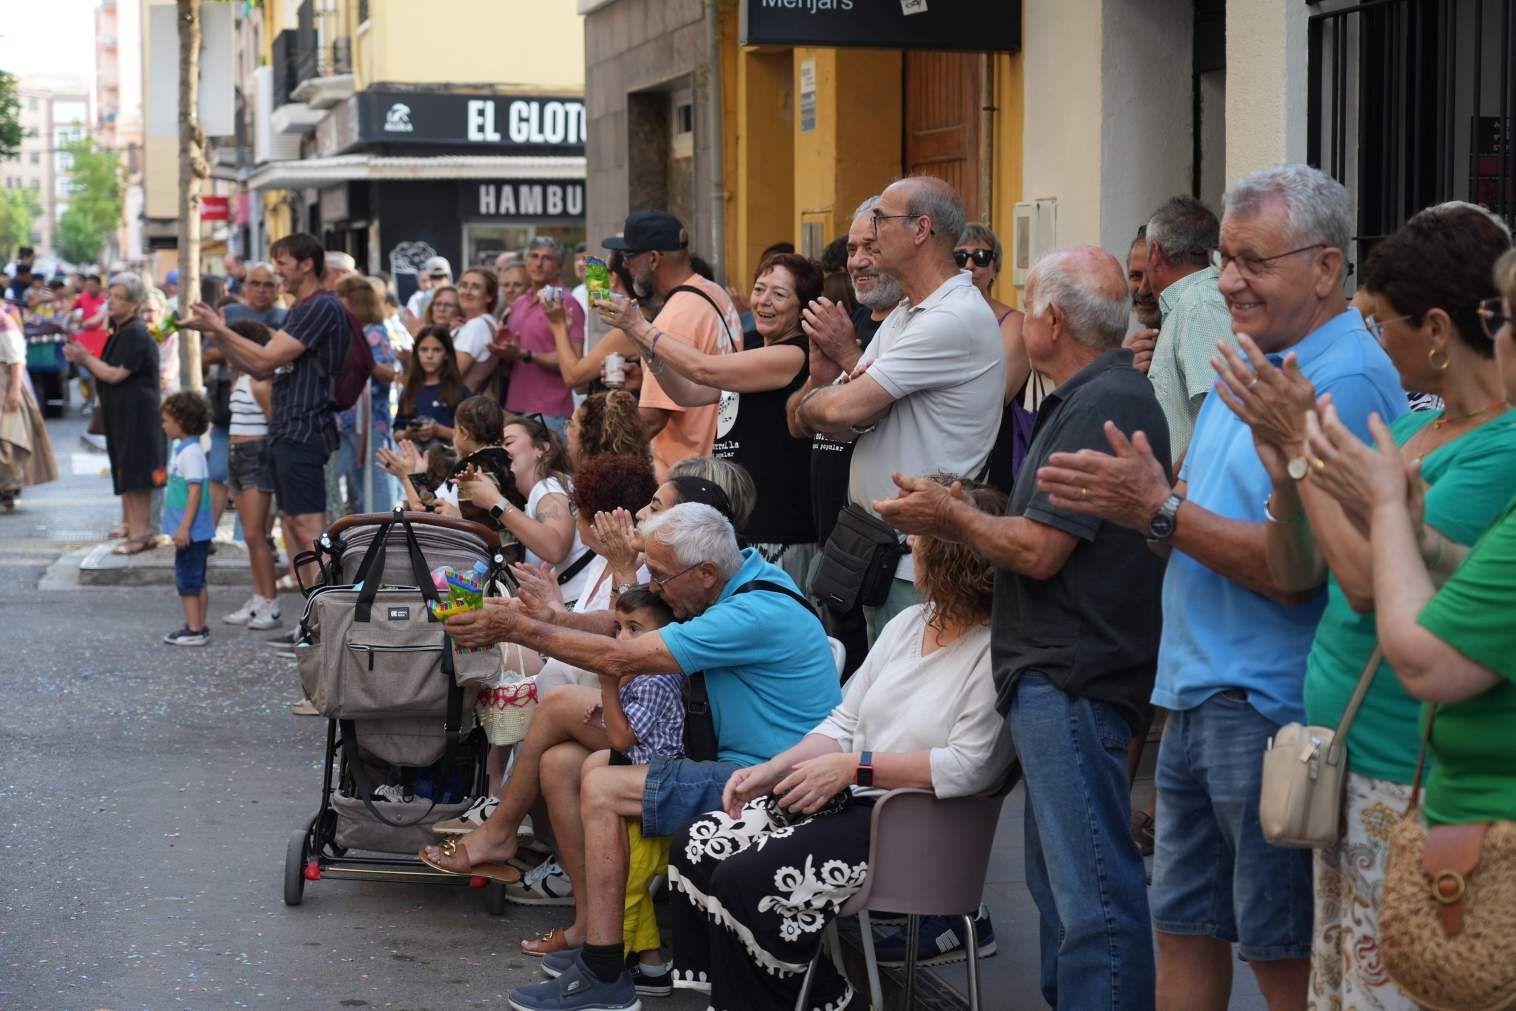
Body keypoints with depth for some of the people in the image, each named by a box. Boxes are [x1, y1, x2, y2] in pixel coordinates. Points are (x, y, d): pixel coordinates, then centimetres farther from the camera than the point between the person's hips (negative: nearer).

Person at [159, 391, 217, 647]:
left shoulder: (190, 453, -18)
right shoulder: (180, 448, 13)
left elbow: (195, 491, -21)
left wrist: (184, 527, -22)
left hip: (192, 530, -10)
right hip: (195, 531, 10)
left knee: (188, 579, -6)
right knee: (196, 580, 14)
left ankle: (194, 630, -3)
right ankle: (199, 626, 20)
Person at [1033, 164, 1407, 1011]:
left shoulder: (1345, 384, -17)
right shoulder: (1253, 362, 14)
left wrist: (1159, 510, -23)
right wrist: (1136, 494, 3)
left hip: (1271, 709, -9)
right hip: (1198, 695, 9)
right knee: (1185, 931, 16)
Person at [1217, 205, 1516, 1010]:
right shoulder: (1416, 425, 12)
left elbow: (1370, 581, -20)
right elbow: (1297, 573, 11)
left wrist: (1305, 444, -12)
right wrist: (1282, 453, -4)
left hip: (1407, 782, -9)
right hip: (1342, 756, 9)